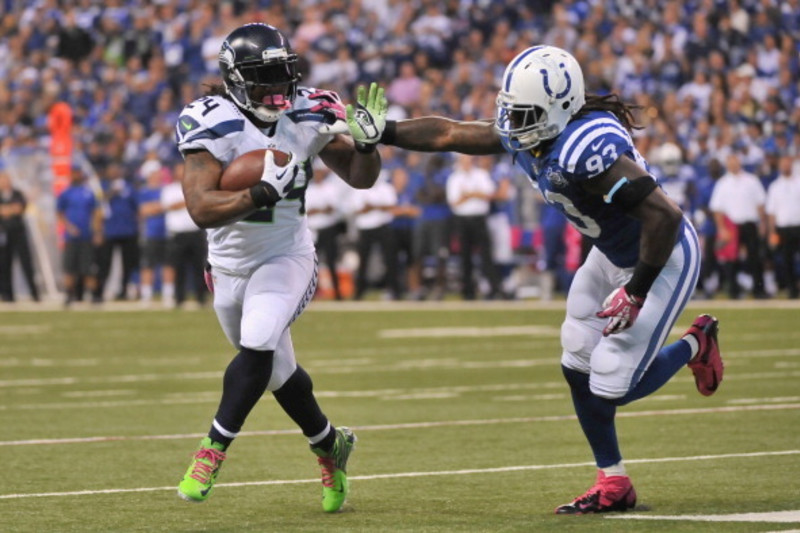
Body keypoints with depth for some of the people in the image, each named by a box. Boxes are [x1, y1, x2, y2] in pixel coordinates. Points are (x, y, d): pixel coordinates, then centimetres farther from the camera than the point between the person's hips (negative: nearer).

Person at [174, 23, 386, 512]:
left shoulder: (307, 115, -8)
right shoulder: (214, 124, -18)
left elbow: (359, 178, 3)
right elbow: (201, 208, -28)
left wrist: (367, 142, -17)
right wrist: (261, 193, -40)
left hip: (286, 257, -1)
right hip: (230, 265, 1)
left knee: (257, 349, -24)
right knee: (278, 370, 14)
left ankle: (212, 453, -17)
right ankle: (331, 445, 37)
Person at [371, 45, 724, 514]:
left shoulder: (589, 149, -36)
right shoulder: (524, 134, -10)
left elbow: (664, 215, -37)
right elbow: (449, 134, 3)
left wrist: (636, 292, -30)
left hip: (663, 258, -9)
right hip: (612, 254, 9)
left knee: (614, 384, -8)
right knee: (580, 369, 9)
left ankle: (694, 346, 20)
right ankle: (614, 486, 23)